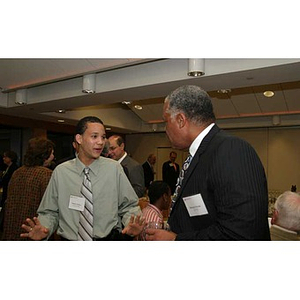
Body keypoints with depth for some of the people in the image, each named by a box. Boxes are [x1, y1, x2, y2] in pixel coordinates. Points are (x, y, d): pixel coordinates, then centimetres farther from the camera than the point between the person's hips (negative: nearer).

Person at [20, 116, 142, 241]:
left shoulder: (114, 168, -7)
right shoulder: (60, 172, -4)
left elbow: (129, 206, -4)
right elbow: (50, 212, 1)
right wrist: (44, 228, -18)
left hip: (108, 243, 0)